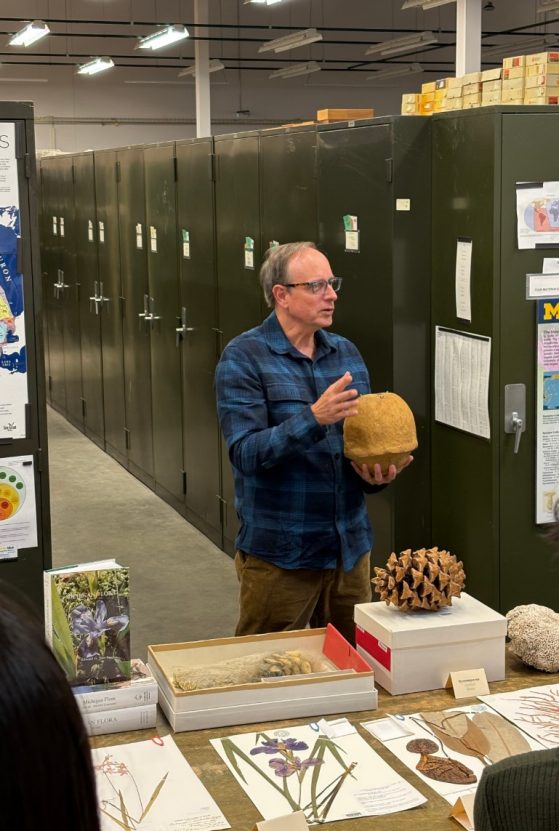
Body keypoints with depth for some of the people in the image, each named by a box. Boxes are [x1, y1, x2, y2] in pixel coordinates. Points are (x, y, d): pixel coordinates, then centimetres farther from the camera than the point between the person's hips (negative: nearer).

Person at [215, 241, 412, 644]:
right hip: (279, 554, -5)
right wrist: (314, 418, -32)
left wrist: (377, 472, -8)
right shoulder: (244, 357, -10)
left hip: (351, 548, 5)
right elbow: (246, 453, -19)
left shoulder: (346, 353, 7)